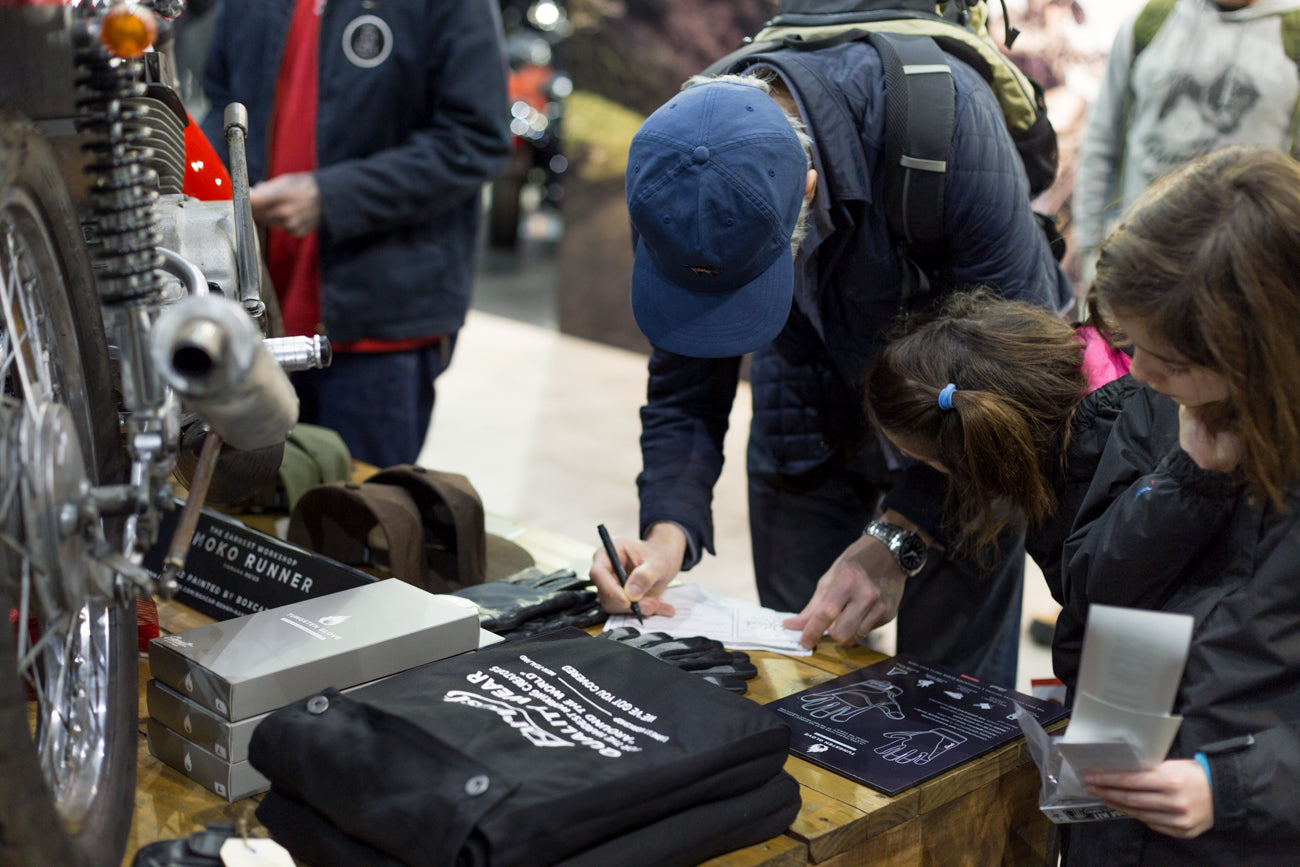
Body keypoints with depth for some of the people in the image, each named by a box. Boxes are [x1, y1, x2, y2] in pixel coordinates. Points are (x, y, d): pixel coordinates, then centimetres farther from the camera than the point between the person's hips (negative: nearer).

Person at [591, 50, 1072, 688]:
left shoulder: (942, 115, -35)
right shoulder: (678, 174, -22)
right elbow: (686, 392, -10)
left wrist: (897, 537, -33)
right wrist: (668, 530, -28)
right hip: (811, 408, 3)